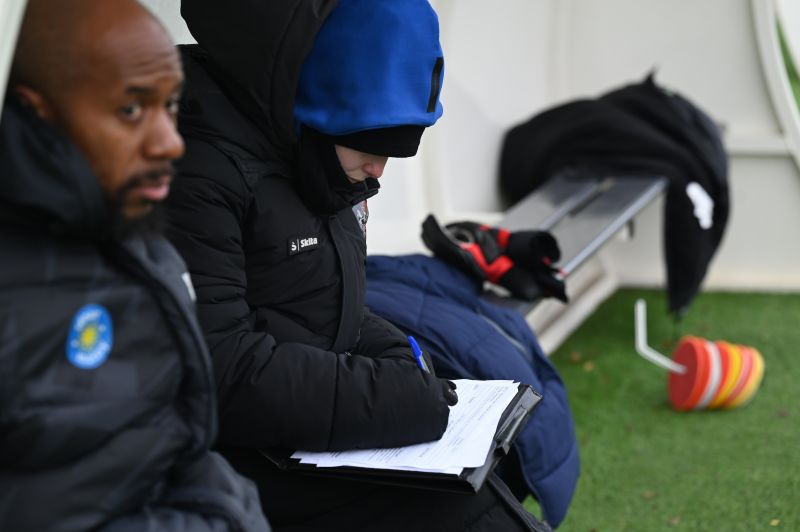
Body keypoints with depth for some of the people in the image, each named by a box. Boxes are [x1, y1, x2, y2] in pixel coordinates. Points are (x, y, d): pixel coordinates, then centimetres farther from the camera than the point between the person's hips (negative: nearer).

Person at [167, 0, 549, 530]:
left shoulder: (313, 163, 10)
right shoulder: (201, 171, -21)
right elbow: (220, 372, -27)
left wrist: (400, 366, 3)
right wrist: (398, 397, -20)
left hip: (321, 436, 10)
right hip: (261, 466, -9)